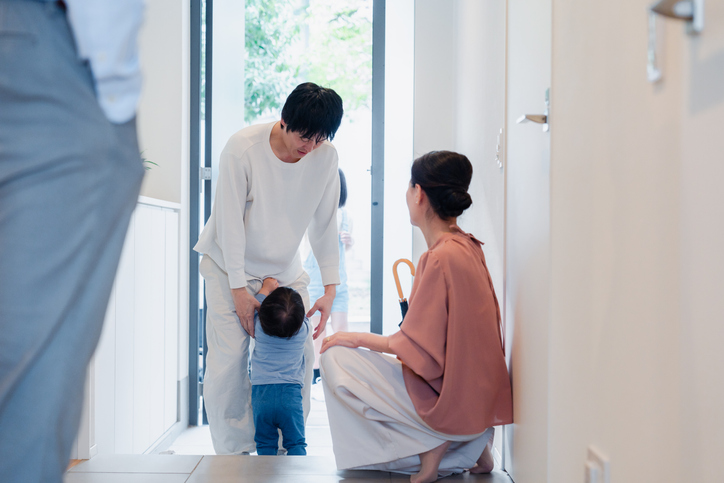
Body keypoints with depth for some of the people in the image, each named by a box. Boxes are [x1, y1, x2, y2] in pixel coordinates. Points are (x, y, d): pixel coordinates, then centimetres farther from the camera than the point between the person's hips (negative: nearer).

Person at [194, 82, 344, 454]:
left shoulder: (326, 156, -11)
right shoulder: (242, 148, -22)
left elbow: (325, 223, -5)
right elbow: (230, 222, -19)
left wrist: (330, 287, -9)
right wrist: (239, 289, -19)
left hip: (285, 270, 4)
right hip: (231, 267, -3)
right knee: (229, 359, -11)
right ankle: (233, 453, 2)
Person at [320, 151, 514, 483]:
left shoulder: (441, 259, -23)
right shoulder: (468, 247, 6)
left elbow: (415, 349, -20)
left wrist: (356, 339, -6)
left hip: (452, 403, -9)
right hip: (477, 399, 9)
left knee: (335, 359, -8)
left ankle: (430, 446, -4)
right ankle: (470, 446, 15)